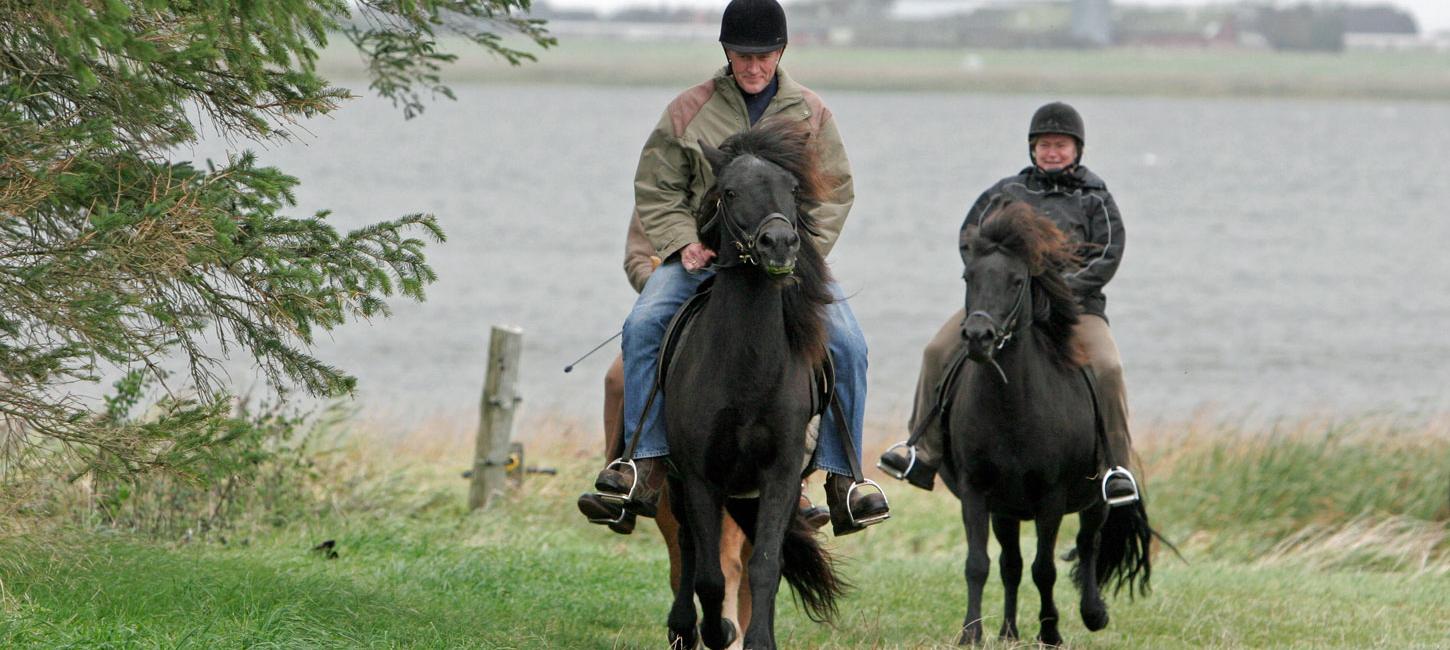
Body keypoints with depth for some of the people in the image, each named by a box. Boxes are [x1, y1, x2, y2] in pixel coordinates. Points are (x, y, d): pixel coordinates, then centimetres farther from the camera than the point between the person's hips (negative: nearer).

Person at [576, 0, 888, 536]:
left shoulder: (810, 114, 7)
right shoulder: (690, 110, 5)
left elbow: (835, 192, 8)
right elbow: (655, 190, 8)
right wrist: (684, 243, -9)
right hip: (703, 255, 0)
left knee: (846, 344, -22)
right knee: (644, 324, -26)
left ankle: (842, 478, -12)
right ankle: (647, 469, -25)